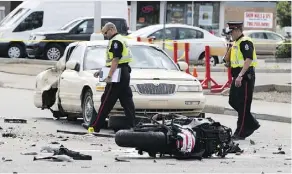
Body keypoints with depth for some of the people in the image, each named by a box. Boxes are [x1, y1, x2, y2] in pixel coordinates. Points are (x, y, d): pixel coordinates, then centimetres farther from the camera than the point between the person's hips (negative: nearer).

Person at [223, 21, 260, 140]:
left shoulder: (245, 42, -14)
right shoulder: (235, 43, 17)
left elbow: (248, 60, -26)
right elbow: (228, 61, 21)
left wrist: (240, 76, -34)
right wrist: (229, 50, 3)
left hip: (246, 77, -10)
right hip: (237, 77, 10)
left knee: (243, 105, -6)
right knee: (233, 102, 13)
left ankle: (240, 133, -2)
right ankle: (252, 124, 22)